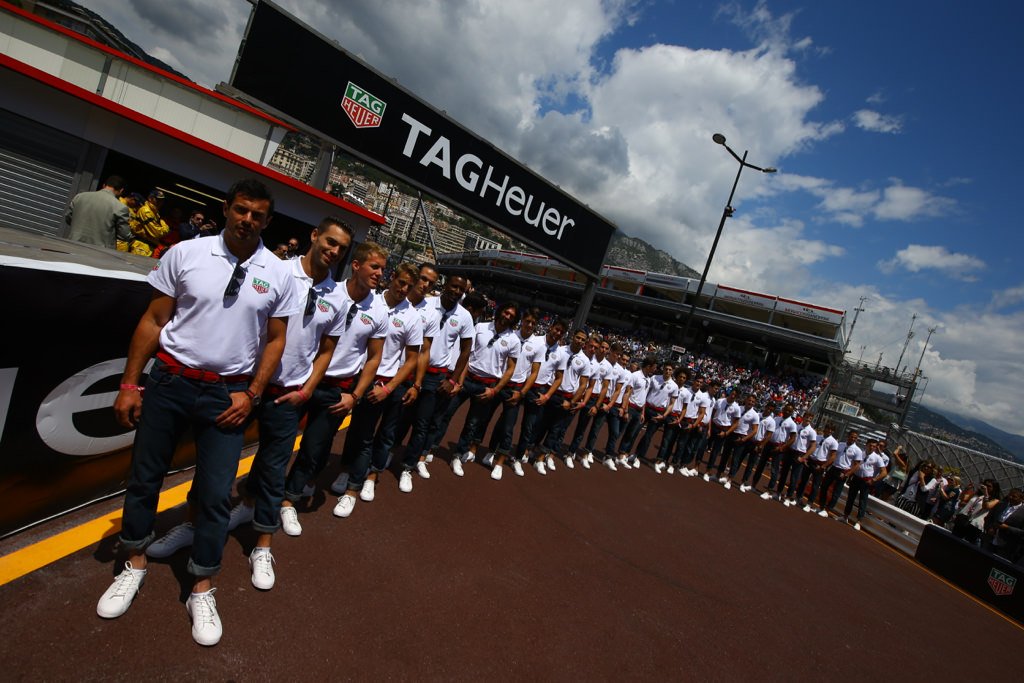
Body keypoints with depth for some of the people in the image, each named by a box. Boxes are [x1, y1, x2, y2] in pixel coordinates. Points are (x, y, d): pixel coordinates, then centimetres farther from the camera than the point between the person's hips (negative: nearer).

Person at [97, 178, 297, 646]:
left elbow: (275, 339, 3)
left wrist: (251, 393, -4)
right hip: (169, 379, 1)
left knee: (216, 494, 3)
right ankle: (134, 566, 40)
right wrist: (129, 384, -1)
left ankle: (202, 590, 23)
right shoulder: (185, 254, -3)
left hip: (228, 393, -1)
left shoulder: (277, 274, -2)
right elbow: (153, 320, 0)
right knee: (144, 476, 14)